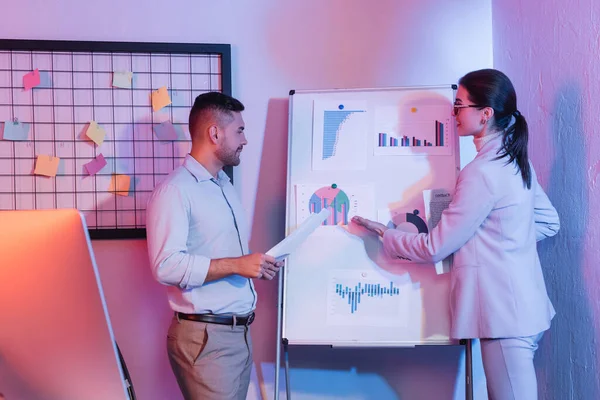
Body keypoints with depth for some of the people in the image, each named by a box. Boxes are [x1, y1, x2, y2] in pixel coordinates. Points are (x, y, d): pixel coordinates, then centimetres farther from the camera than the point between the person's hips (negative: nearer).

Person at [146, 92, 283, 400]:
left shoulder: (224, 185, 18)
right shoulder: (175, 190, -13)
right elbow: (167, 266, -22)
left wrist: (254, 266, 6)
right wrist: (236, 265, -23)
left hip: (240, 331, 8)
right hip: (205, 336, -8)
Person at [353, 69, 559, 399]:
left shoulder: (483, 172, -20)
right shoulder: (516, 161, 8)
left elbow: (434, 248, -15)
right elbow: (549, 222, 20)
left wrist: (382, 231, -1)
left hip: (504, 311, -9)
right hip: (520, 305, 9)